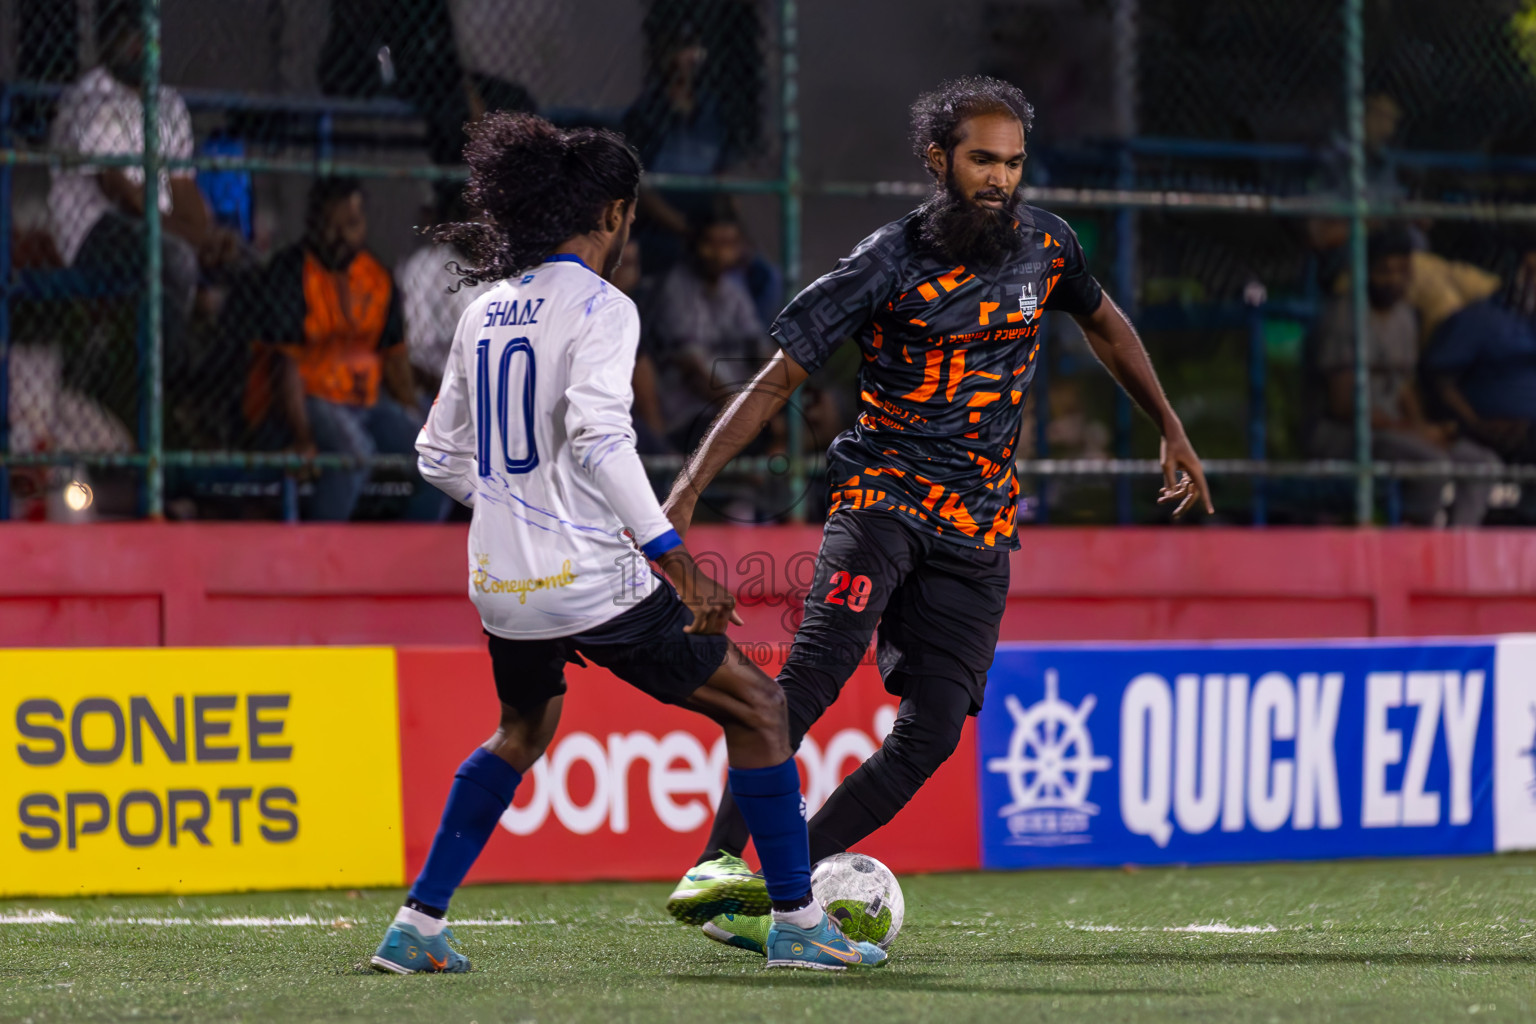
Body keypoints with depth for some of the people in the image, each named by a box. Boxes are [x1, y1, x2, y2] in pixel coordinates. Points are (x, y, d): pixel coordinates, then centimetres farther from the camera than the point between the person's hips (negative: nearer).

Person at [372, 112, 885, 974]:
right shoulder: (599, 306, -11)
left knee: (525, 732, 32)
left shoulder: (486, 312, 10)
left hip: (502, 582, 8)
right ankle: (798, 924, 6)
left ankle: (417, 925, 26)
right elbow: (599, 439, -25)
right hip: (588, 579, -8)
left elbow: (441, 456, 16)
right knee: (757, 708, 6)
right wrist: (677, 561, -26)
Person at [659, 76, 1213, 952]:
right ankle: (720, 860, -33)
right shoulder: (889, 264, -8)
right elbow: (777, 381, -6)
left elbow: (1104, 323, 26)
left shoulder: (1044, 246, 4)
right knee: (823, 657, -30)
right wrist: (688, 490, -14)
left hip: (980, 526, 4)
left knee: (932, 733, -9)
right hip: (883, 493, -4)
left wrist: (1173, 431, 29)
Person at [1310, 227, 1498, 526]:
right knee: (1433, 462, -32)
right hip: (1343, 436, -9)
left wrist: (1423, 429, -1)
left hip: (1389, 431, 9)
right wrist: (1412, 431, -16)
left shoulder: (1404, 316, 15)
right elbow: (1343, 403, -18)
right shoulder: (1345, 316, -13)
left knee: (1484, 462, -4)